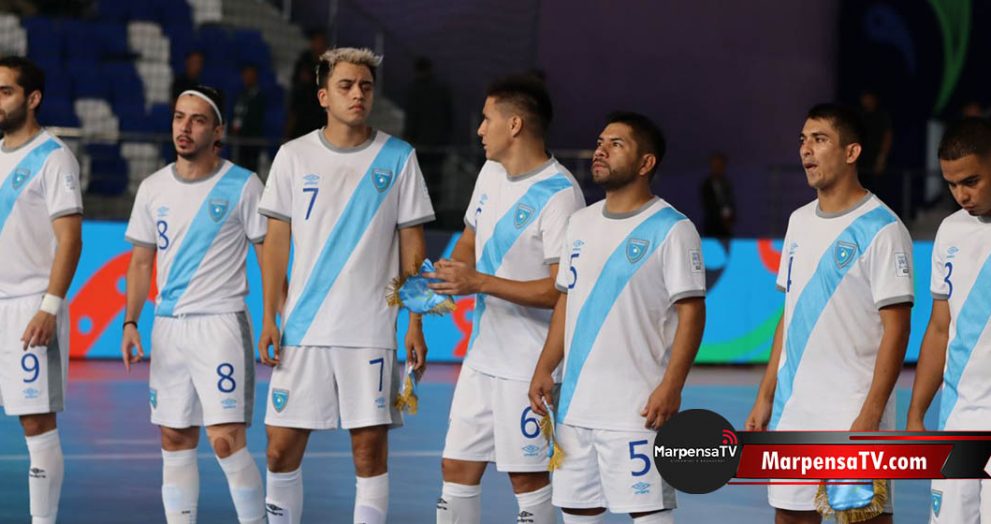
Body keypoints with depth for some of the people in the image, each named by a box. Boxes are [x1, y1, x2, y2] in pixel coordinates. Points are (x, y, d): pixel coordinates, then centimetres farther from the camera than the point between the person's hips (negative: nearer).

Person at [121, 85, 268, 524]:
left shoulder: (242, 186, -3)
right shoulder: (153, 188, 10)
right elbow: (142, 260, 15)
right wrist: (130, 323, 5)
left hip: (221, 323, -5)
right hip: (167, 326, 5)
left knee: (226, 441, -13)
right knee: (175, 442, 7)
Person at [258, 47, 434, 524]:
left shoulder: (398, 159, 3)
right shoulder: (294, 156, 5)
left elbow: (412, 247, 5)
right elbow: (276, 242, 8)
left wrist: (416, 323, 0)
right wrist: (269, 318, 1)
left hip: (370, 332, -1)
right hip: (302, 329, 1)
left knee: (370, 447, -3)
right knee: (282, 447, 1)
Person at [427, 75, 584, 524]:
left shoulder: (559, 194, -18)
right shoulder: (491, 173, 9)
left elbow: (560, 290, -22)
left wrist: (479, 282, -23)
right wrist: (437, 283, 3)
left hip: (530, 364, -8)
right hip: (483, 355, 8)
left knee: (527, 478, -1)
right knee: (457, 467, 10)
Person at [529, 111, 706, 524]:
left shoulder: (671, 230, -8)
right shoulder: (581, 223, 14)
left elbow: (691, 312, -11)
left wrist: (671, 387, -19)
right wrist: (544, 368, 11)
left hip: (635, 410, -7)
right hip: (575, 406, 7)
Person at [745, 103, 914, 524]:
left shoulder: (882, 229, -9)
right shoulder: (800, 222, 13)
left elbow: (896, 329, -12)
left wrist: (870, 415, -18)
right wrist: (766, 397, 13)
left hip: (852, 416, -7)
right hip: (792, 412, 7)